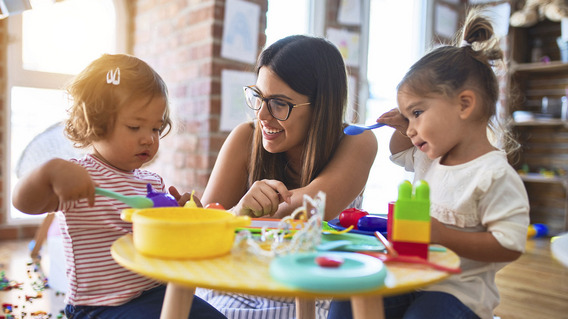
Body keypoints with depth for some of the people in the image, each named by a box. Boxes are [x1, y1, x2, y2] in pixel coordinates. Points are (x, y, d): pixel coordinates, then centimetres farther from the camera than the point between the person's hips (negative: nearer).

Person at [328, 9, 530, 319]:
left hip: (458, 290, -7)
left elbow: (509, 246, -21)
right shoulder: (431, 156, 6)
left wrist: (442, 234, -27)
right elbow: (399, 153, 29)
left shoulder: (495, 175, -19)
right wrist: (403, 128, 7)